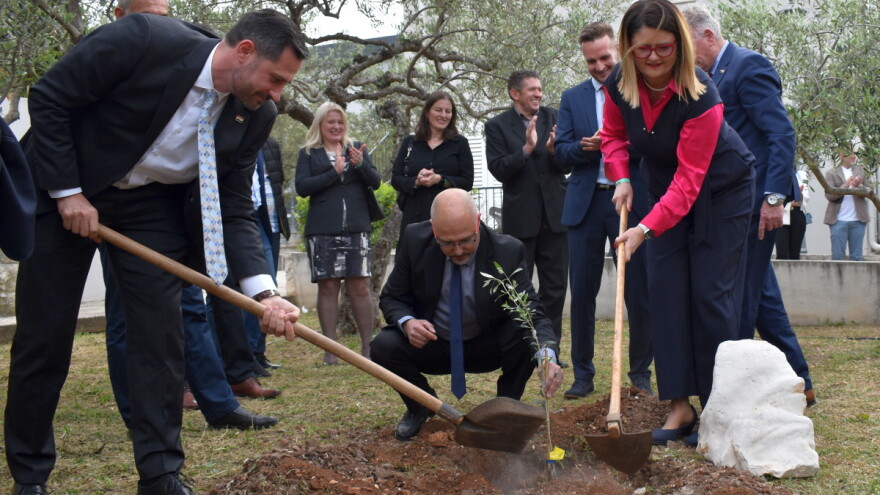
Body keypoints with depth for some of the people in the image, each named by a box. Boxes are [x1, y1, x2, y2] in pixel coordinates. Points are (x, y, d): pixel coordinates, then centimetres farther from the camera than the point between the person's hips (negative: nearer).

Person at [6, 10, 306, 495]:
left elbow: (234, 210, -9)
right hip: (64, 189, -3)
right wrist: (67, 192, -19)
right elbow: (48, 98, -18)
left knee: (161, 334, -6)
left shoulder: (254, 115, -13)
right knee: (43, 336, 0)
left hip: (153, 203, 4)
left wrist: (262, 289, -23)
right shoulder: (143, 37, -28)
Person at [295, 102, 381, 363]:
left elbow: (375, 182, 6)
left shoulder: (356, 148, 14)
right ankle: (330, 349, 7)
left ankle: (368, 348, 3)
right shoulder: (308, 153, 9)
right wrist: (334, 173, -12)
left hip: (356, 227, 1)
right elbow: (302, 187, -4)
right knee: (328, 287, 1)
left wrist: (361, 165, -14)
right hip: (322, 230, -1)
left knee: (360, 286, -2)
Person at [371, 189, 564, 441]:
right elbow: (391, 298, -5)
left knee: (525, 338, -30)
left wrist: (548, 356, -47)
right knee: (383, 346, -26)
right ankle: (421, 407, 6)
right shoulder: (415, 240, -16)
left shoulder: (508, 251, -20)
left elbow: (532, 314, -25)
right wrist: (407, 323, -29)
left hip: (486, 347, -1)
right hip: (431, 343, 1)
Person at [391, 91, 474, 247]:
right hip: (414, 216, 1)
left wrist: (440, 179, -13)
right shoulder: (410, 142, 12)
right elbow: (395, 179, 9)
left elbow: (468, 182, 1)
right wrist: (416, 181, -11)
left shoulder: (460, 143, 8)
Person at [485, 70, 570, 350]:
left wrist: (554, 150, -17)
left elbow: (566, 167, 3)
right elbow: (499, 170, -11)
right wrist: (527, 149, -23)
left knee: (555, 287, 7)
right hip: (520, 218, -3)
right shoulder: (498, 126, -3)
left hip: (554, 215, 3)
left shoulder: (552, 118, 5)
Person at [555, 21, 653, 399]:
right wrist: (585, 147, -14)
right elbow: (561, 151, 6)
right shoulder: (572, 98, 12)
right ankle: (583, 374, 15)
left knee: (639, 292, 2)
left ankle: (641, 372, 14)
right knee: (582, 292, 5)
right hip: (586, 203, 2)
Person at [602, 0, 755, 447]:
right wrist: (621, 180, -10)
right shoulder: (619, 84, -14)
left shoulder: (700, 96, -31)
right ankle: (679, 407, 0)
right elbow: (614, 135, 6)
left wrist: (646, 229, -39)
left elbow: (689, 179, -31)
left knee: (712, 293, -9)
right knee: (665, 291, -4)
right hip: (665, 188, 5)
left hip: (721, 190, -5)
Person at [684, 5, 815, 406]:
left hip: (753, 201, -10)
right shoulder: (715, 77, 18)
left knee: (739, 298, -5)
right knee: (761, 296, 13)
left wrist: (774, 197, -24)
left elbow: (782, 134, -17)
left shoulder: (748, 65, -10)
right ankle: (797, 382, 21)